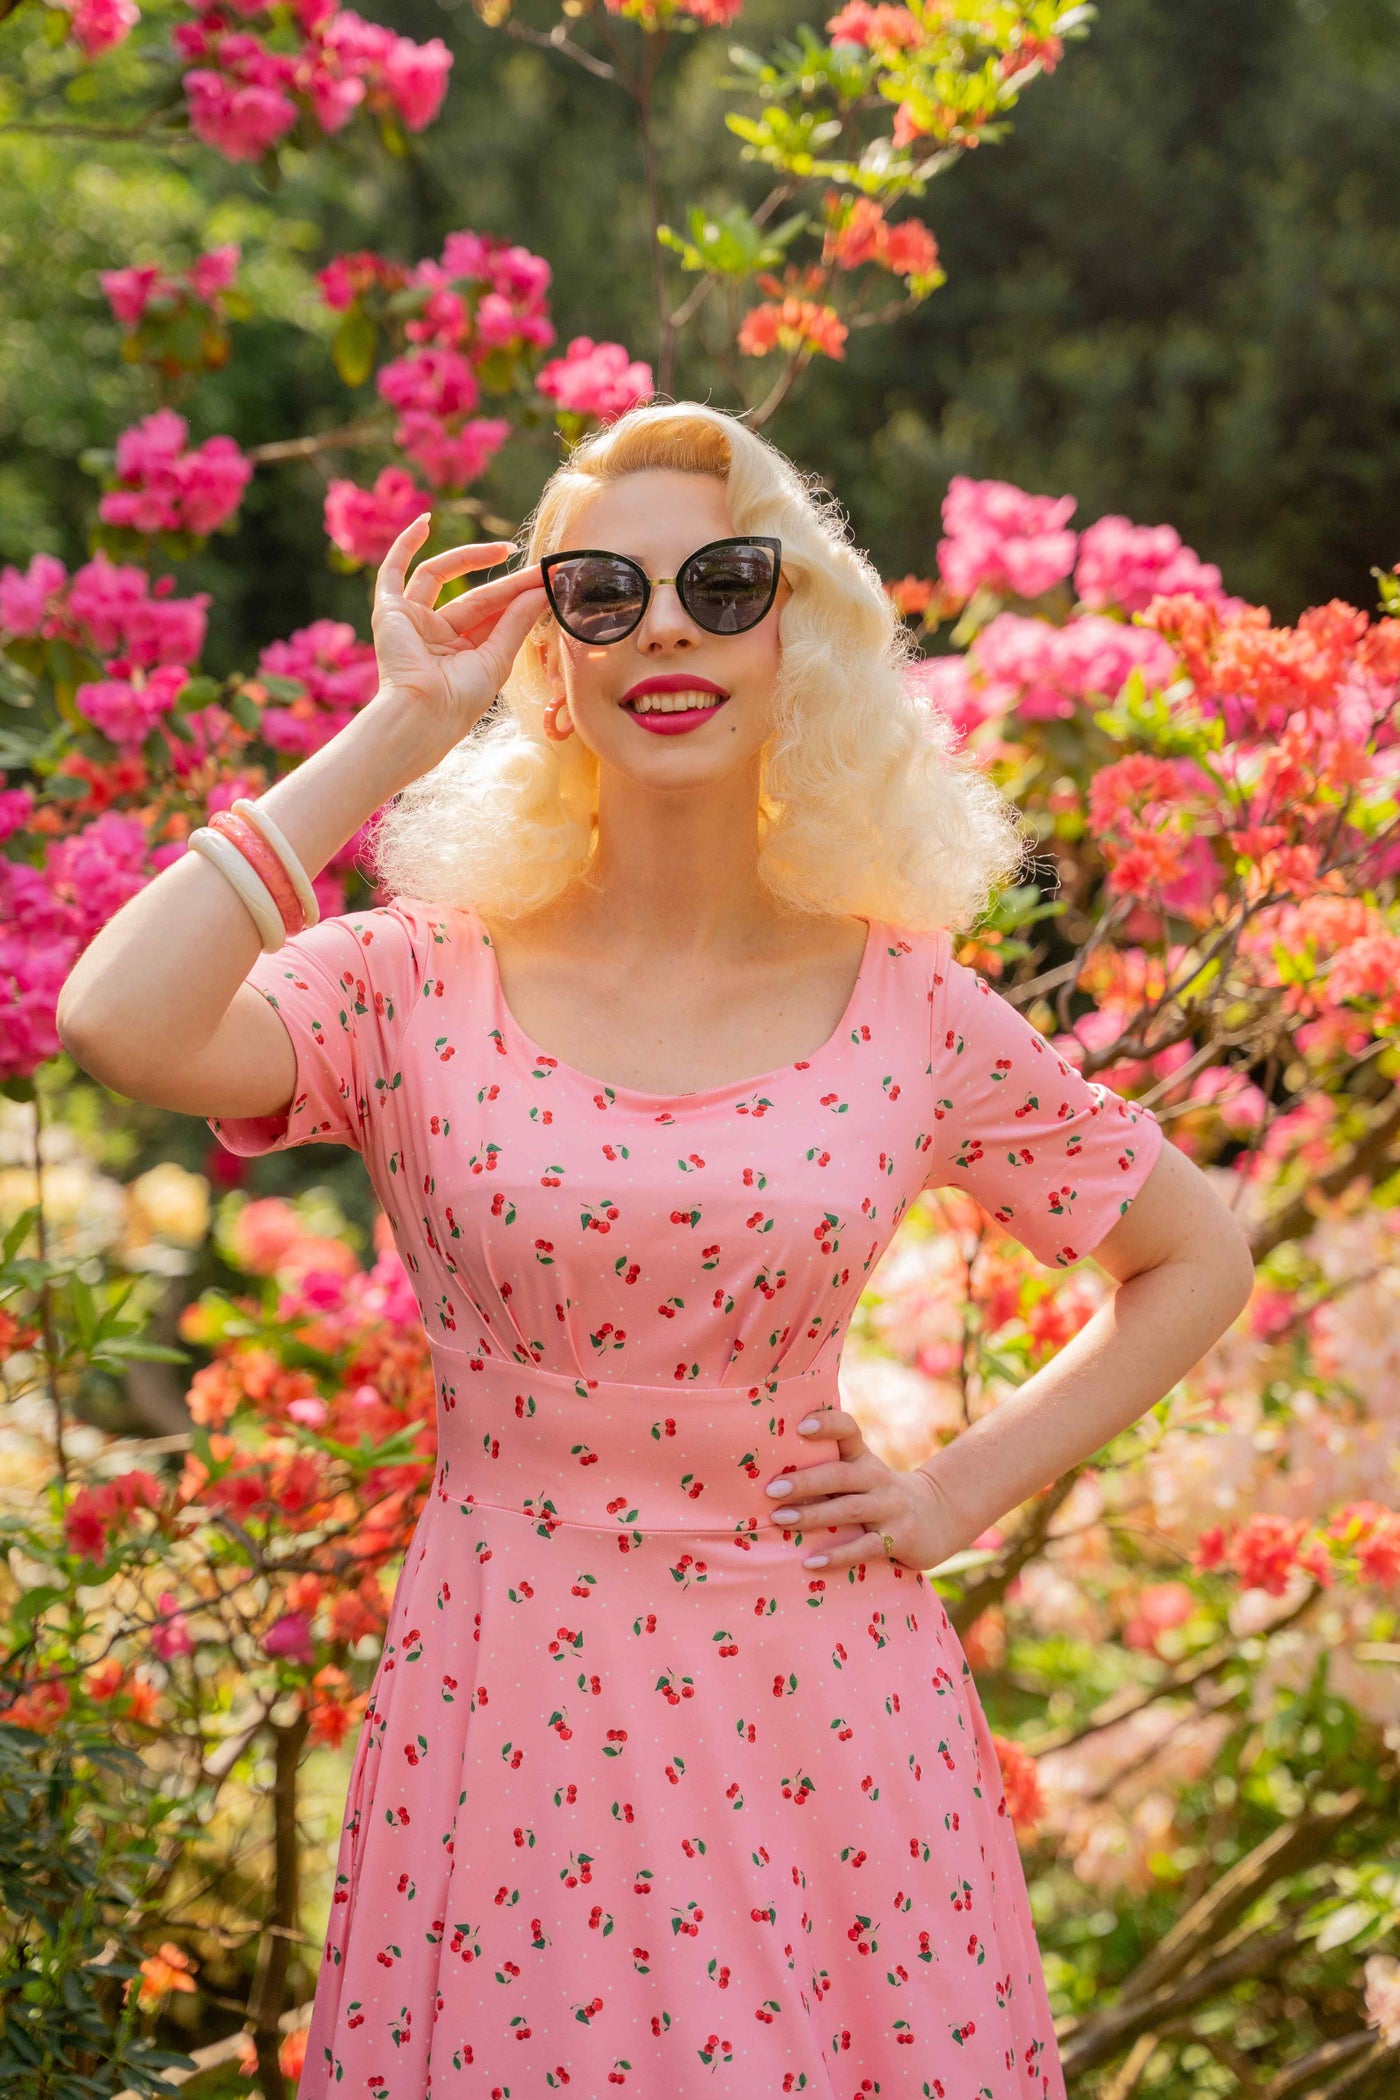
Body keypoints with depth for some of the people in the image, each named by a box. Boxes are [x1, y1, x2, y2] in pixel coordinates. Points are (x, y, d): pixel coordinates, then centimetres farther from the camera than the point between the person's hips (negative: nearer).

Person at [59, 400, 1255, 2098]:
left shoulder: (904, 1003, 0)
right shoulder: (425, 989, -4)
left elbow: (1196, 1257, 13)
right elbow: (119, 1025, -25)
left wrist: (966, 1492, 2)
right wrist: (396, 733, -15)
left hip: (825, 1723, 1)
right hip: (511, 1730, -1)